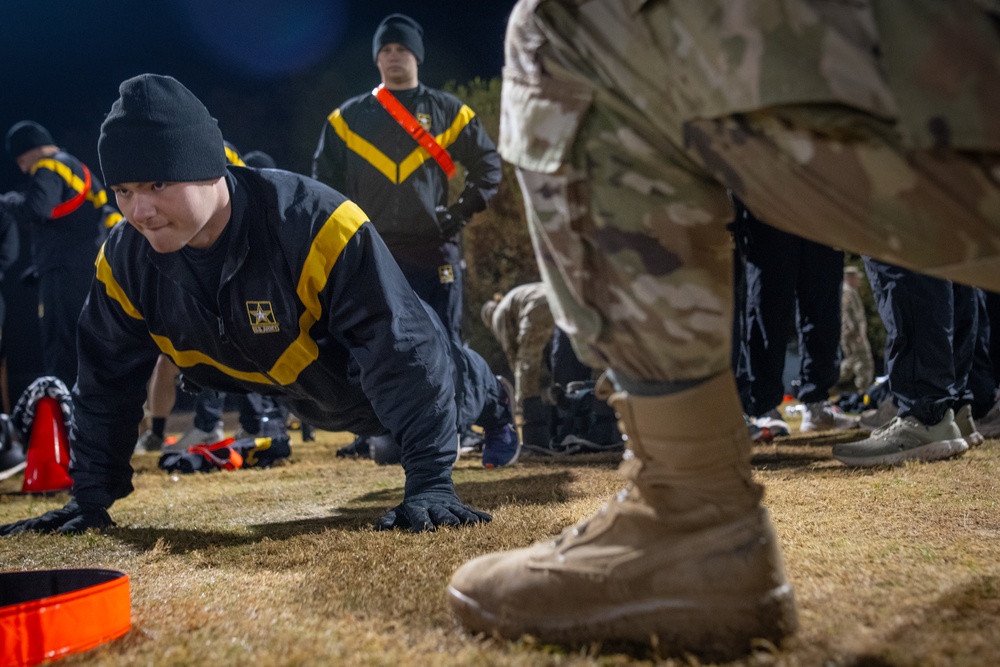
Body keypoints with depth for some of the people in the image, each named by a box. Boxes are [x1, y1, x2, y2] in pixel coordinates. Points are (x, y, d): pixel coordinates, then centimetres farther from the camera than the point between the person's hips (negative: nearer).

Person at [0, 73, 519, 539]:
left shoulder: (315, 225, -45)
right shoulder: (125, 260, -27)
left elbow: (402, 353, -41)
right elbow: (107, 381, -12)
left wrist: (430, 482, -43)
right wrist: (91, 498, -10)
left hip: (386, 362, -5)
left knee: (438, 388, 25)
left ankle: (492, 404, 62)